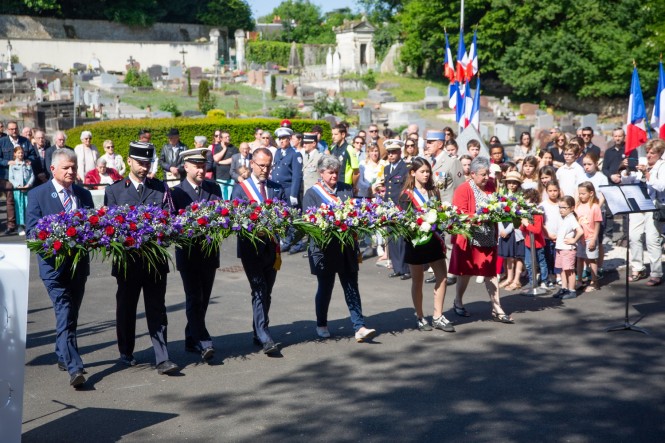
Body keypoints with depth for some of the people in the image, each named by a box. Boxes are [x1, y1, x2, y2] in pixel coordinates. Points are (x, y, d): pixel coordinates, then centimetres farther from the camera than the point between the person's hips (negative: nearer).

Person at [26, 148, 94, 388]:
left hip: (79, 262, 5)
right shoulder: (37, 195, -1)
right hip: (54, 264, -5)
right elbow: (31, 228, -6)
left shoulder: (83, 194, 12)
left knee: (71, 314, 15)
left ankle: (63, 356, 32)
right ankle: (74, 368, -17)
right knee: (65, 315, -13)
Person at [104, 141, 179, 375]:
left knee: (157, 309, -1)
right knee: (126, 308, 12)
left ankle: (162, 359, -3)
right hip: (127, 258, 0)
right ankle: (126, 353, 28)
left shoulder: (161, 188, 8)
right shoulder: (114, 190, 5)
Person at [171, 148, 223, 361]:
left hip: (210, 253, 5)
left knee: (203, 299, 10)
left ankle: (192, 340, 22)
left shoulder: (214, 189, 8)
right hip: (188, 253, -5)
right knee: (194, 299, -8)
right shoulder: (176, 192, -5)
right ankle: (203, 343, -12)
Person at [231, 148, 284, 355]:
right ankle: (265, 339, -15)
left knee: (265, 293, 11)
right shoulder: (240, 188, 2)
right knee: (259, 292, -11)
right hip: (251, 247, -4)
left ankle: (259, 333, 23)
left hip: (271, 248, 4)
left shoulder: (277, 189, 12)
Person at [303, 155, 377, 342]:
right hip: (324, 248, -3)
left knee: (351, 287, 1)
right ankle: (321, 325, 26)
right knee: (325, 287, 8)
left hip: (347, 247, 3)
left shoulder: (347, 189, 12)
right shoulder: (312, 193, 1)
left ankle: (359, 327, -2)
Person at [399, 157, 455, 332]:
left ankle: (438, 317, 10)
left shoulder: (434, 192, 10)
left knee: (442, 277, 1)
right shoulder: (407, 194, -4)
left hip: (434, 239, 5)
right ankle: (420, 318, 17)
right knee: (417, 280, 6)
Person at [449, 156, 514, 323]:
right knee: (465, 272, 9)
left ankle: (496, 309, 6)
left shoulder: (490, 187, 7)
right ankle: (458, 302, 29)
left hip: (489, 239, 5)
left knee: (491, 272, 4)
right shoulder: (463, 189, -11)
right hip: (469, 239, -5)